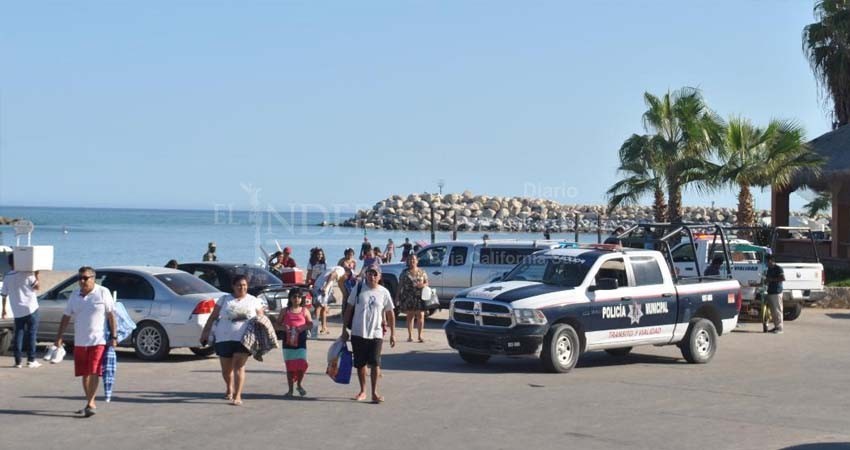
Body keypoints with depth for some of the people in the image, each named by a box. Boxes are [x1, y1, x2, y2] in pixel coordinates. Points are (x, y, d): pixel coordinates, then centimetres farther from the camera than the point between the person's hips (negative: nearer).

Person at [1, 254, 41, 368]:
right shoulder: (27, 274, -9)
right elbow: (36, 287, -4)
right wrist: (36, 275, 7)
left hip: (17, 311, 4)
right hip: (31, 308, -4)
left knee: (19, 334, 9)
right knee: (31, 334, 3)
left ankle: (18, 361, 6)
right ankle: (31, 360, 1)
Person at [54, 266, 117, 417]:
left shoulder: (103, 293, -4)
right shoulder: (75, 295, 9)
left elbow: (111, 315, -4)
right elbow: (66, 317, 12)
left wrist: (113, 336, -8)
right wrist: (59, 337, 7)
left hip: (98, 340, -5)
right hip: (80, 341, 5)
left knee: (94, 372, -11)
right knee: (85, 374, 10)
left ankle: (90, 403, -11)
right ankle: (90, 403, 22)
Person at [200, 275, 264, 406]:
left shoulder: (254, 301, 9)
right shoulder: (225, 299, 8)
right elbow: (213, 317, 9)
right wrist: (205, 331, 3)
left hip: (243, 339, -1)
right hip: (224, 338, 2)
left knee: (239, 366, -14)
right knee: (226, 369, 9)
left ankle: (237, 396, -13)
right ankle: (229, 388, 37)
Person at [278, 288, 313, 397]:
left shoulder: (304, 311, 6)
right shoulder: (286, 311, 7)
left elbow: (311, 324, 8)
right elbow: (278, 323, 9)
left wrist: (303, 327, -12)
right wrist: (283, 327, -13)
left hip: (301, 343, -1)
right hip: (288, 343, 1)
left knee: (302, 365, -11)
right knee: (290, 366, 4)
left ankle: (299, 384, 15)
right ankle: (290, 389, 15)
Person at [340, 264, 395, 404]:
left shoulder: (383, 292, 0)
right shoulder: (358, 289, 0)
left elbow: (390, 313, 6)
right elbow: (349, 310, 5)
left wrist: (392, 333, 4)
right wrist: (344, 330, 3)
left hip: (376, 334, -1)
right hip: (358, 333, 1)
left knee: (375, 363, -5)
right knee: (360, 363, 8)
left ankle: (374, 392, 3)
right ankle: (362, 391, 22)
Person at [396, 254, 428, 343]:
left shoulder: (422, 272, 10)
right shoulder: (405, 272, 8)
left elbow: (427, 282, 12)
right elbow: (400, 285, 7)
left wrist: (423, 285, -11)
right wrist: (398, 296, 1)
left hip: (420, 297, 0)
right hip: (408, 298, 0)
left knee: (420, 316, -6)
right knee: (410, 316, 3)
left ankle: (420, 336, 1)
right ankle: (410, 336, 9)